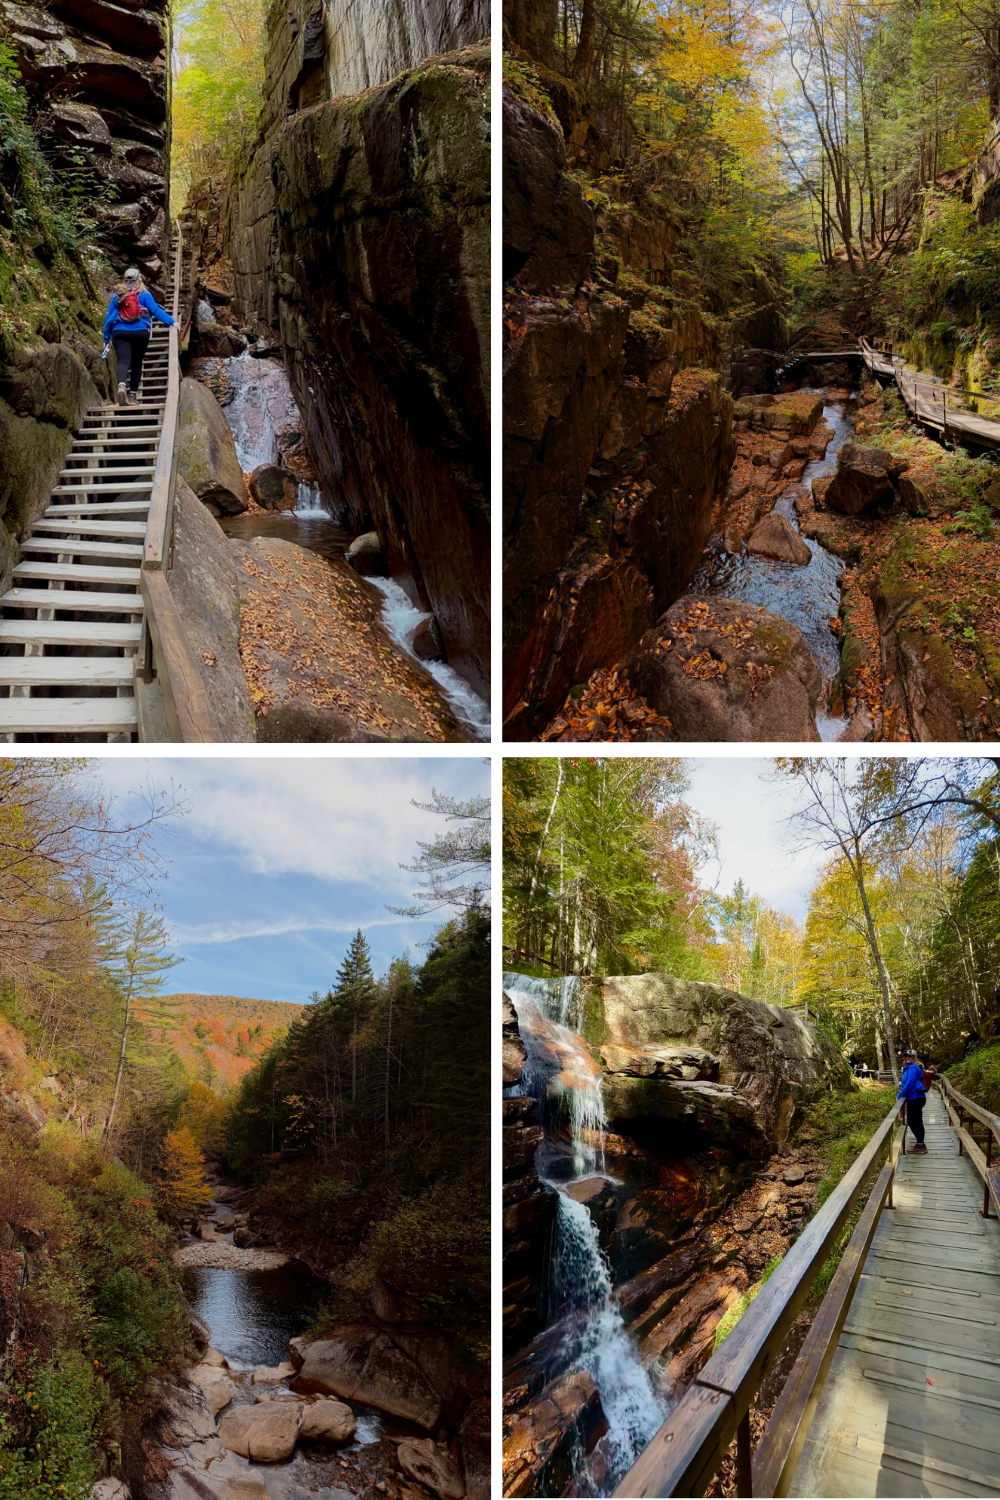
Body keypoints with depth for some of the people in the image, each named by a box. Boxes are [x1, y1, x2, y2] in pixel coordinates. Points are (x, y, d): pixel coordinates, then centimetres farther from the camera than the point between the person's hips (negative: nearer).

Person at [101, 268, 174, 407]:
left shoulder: (117, 295, 10)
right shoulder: (144, 294, 3)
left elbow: (109, 318, 11)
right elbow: (156, 310, -9)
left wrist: (106, 339, 17)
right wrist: (170, 322, -8)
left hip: (120, 333, 0)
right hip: (140, 333, 0)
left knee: (123, 362, -10)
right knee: (136, 364, 12)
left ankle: (121, 386, -40)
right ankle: (133, 396, 11)